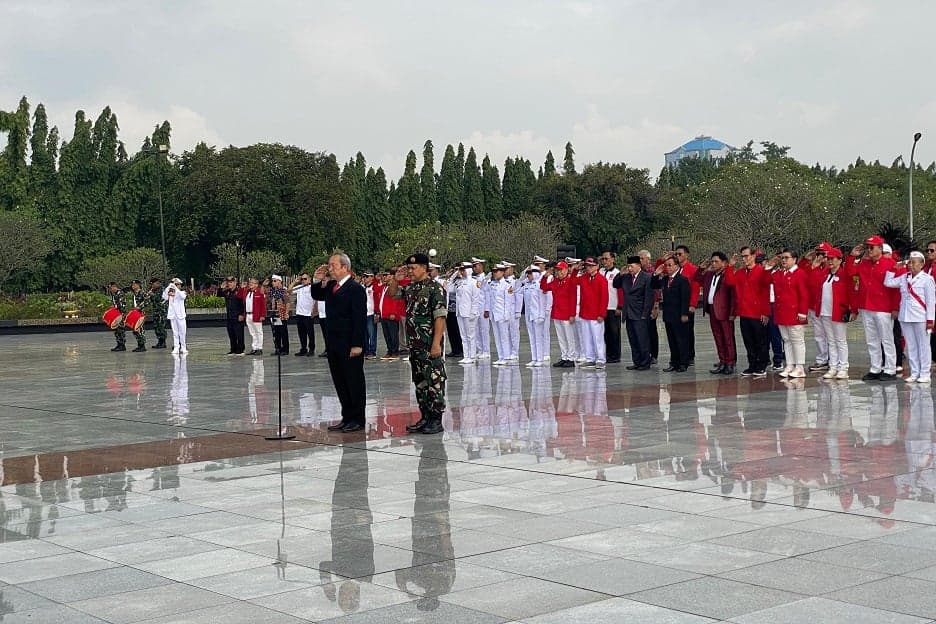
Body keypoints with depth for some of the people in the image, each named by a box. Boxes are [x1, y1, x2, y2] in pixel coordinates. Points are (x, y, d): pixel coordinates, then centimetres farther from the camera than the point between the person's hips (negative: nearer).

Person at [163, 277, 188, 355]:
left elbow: (183, 296, -20)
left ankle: (183, 347, 11)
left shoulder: (182, 292, 2)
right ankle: (176, 348, 5)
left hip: (180, 315, -2)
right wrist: (168, 287, -20)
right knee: (175, 332, 4)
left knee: (182, 332, 2)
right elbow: (164, 297, -11)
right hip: (172, 315, 2)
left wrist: (176, 288, -26)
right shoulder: (170, 293, 7)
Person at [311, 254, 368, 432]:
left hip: (350, 345, -8)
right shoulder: (331, 286, 10)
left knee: (354, 382, 1)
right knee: (340, 382, 12)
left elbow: (360, 318, -16)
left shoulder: (356, 289, -13)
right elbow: (316, 296, 27)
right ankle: (347, 418, 20)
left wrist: (357, 345, -20)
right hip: (334, 343, 8)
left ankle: (358, 420, 7)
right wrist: (317, 280, 8)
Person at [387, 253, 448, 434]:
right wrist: (396, 279, 6)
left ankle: (436, 420, 2)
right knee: (420, 383, 12)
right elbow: (391, 294, 26)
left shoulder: (435, 289, -12)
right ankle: (425, 417, 20)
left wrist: (436, 343, -22)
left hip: (430, 345, -8)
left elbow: (440, 317, -17)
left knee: (434, 382, -3)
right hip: (414, 345, 8)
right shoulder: (410, 288, 11)